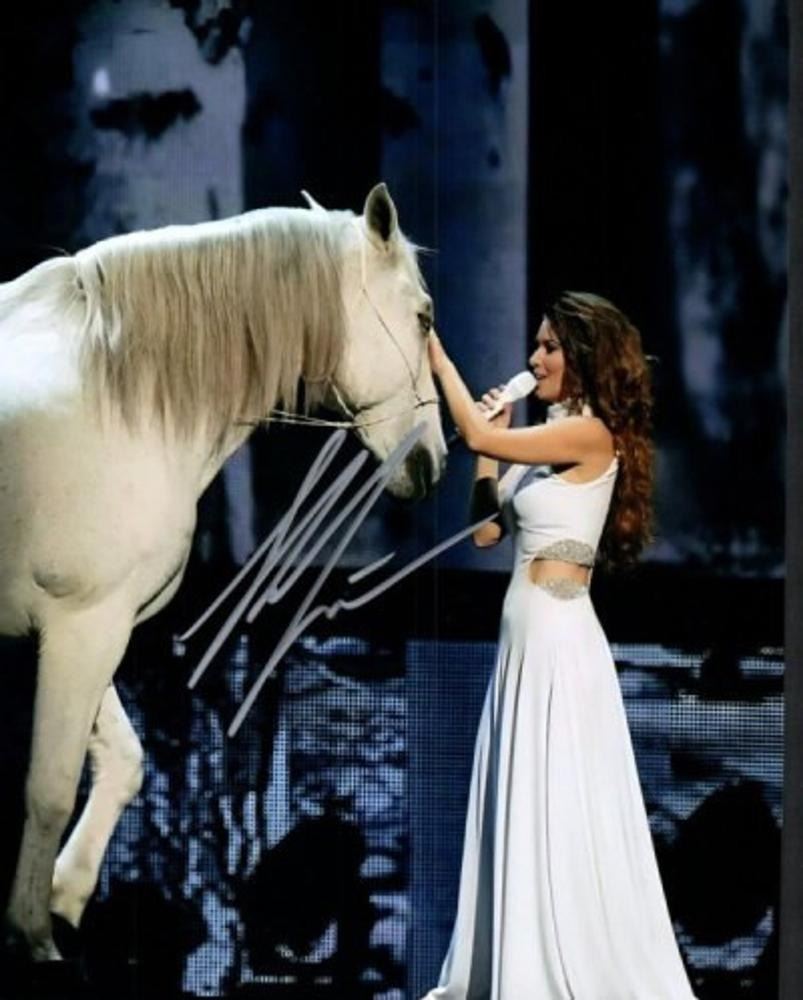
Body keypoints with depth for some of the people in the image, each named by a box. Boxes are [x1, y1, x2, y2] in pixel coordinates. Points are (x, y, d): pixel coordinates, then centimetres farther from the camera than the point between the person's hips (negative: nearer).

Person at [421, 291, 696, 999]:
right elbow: (487, 529, 15)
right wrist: (498, 441, 13)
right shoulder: (550, 442, 14)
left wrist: (437, 356, -4)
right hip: (527, 644, 9)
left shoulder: (591, 434, -12)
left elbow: (476, 434, -16)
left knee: (562, 817, -5)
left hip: (559, 646, -9)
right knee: (520, 816, 13)